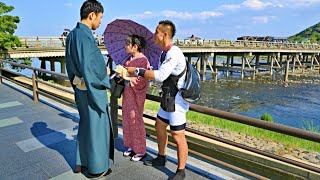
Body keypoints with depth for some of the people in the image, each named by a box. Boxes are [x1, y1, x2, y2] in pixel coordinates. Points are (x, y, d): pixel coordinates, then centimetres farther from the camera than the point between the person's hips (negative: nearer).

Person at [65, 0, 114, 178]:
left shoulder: (72, 34, 7)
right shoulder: (85, 36, -22)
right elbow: (87, 69, -25)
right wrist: (106, 82, -11)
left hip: (80, 88, 9)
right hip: (93, 90, -9)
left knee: (85, 125, 21)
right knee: (97, 127, 7)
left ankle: (81, 162, 35)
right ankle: (97, 168, 24)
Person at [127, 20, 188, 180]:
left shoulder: (174, 54, -21)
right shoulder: (164, 54, 10)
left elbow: (160, 76, -31)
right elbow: (160, 76, 13)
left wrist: (137, 71, -23)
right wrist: (141, 77, 2)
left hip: (176, 100, -10)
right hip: (168, 99, 10)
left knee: (178, 135, -2)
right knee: (159, 126, 21)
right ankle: (161, 158, 41)